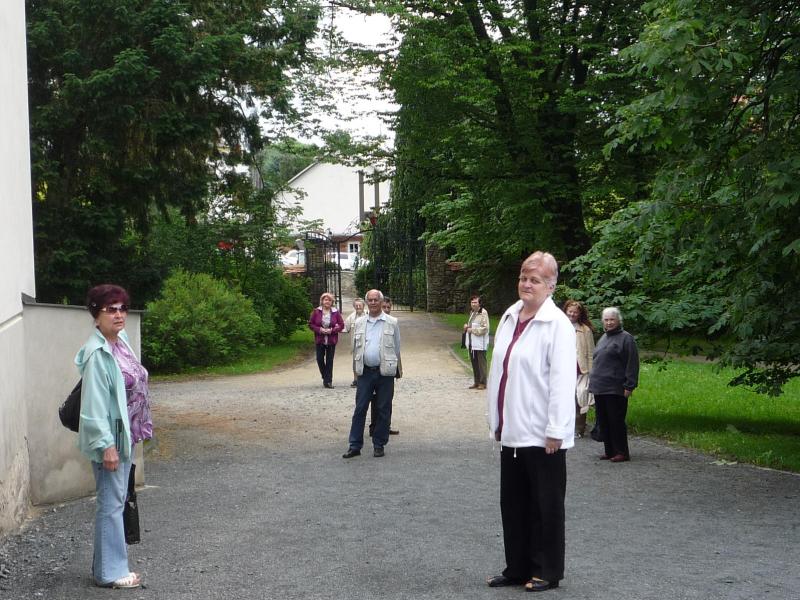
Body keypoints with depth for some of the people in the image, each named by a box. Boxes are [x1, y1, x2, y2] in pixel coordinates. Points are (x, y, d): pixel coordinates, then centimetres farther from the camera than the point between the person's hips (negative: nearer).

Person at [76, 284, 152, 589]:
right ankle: (110, 572, 8)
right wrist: (106, 445, -23)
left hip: (125, 435, 9)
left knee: (116, 500, 16)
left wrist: (135, 433, 18)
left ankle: (108, 565, 26)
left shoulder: (121, 341, 7)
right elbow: (94, 404, -22)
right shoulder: (96, 354, -19)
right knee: (111, 503, -2)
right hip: (108, 438, -9)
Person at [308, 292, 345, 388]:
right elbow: (310, 324, 2)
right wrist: (319, 329, -14)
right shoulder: (316, 312, -1)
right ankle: (325, 377, 23)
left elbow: (341, 325, 1)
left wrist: (332, 330, -13)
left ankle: (328, 381, 6)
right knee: (320, 359, 0)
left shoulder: (336, 312, -1)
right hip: (320, 340, 0)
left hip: (331, 340, 0)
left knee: (329, 360, 1)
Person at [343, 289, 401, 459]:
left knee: (383, 410, 4)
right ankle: (355, 445, 5)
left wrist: (398, 370, 9)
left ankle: (379, 444, 14)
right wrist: (356, 368, 12)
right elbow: (355, 348, 14)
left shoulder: (392, 323, 2)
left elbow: (397, 348, 7)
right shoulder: (359, 323, 9)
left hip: (385, 372, -2)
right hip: (365, 372, 2)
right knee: (360, 408, 0)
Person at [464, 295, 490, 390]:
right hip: (471, 343, 9)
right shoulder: (471, 312, 15)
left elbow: (485, 328, -18)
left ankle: (482, 383, 2)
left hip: (480, 343, -9)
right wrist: (466, 326, 8)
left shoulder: (483, 313, -12)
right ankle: (476, 382, 21)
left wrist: (472, 330, -16)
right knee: (474, 363, 13)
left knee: (481, 363, -3)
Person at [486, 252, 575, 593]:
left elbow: (562, 382, -16)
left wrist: (556, 432, -18)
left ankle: (546, 572, 16)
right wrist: (495, 420, 14)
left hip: (542, 435, -7)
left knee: (545, 506, 5)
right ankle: (517, 568, 24)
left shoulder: (558, 325, -12)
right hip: (512, 433, 7)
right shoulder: (509, 318, 10)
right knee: (513, 504, 13)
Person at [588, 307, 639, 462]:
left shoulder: (626, 338, -5)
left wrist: (629, 386, -16)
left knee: (616, 421, -6)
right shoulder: (603, 338, 19)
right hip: (600, 388, 8)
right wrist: (593, 382, 21)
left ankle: (621, 452, 0)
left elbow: (632, 364, -11)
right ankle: (610, 451, 17)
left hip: (615, 390, -8)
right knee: (603, 422, 9)